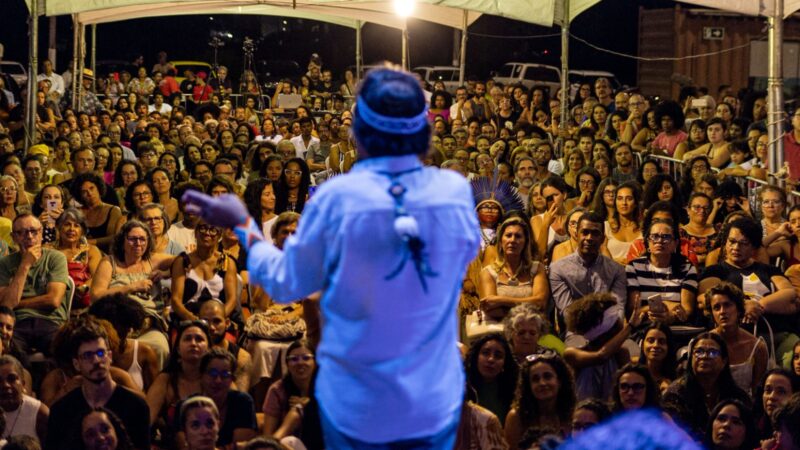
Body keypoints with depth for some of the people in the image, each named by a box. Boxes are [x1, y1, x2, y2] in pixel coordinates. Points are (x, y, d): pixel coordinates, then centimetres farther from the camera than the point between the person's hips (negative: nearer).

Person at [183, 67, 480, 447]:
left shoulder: (337, 198, -18)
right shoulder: (455, 191, -13)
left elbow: (288, 283, -4)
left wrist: (242, 225, 10)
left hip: (355, 405, -1)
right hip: (435, 403, 1)